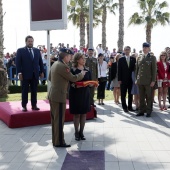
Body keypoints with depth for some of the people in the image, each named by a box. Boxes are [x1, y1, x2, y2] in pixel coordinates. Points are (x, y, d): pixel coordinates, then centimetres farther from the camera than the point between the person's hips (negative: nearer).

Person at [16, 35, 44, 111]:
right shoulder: (20, 50, 1)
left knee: (34, 91, 7)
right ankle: (24, 106, 10)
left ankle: (34, 105, 14)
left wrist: (42, 71, 7)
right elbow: (18, 62, -5)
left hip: (35, 74, 3)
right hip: (25, 74, -3)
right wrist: (19, 73, -12)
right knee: (25, 91, 4)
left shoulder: (37, 50, 12)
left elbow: (40, 62, 13)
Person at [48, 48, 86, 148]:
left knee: (55, 119, 15)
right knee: (59, 120, -1)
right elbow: (73, 78, -12)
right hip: (59, 96, -10)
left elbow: (50, 78, 19)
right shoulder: (63, 66, -19)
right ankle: (59, 142, 7)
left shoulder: (55, 64, 10)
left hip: (53, 94, 10)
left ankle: (55, 140, 25)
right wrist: (82, 74, 4)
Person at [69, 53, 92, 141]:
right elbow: (71, 83, -11)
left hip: (85, 94, 4)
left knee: (84, 113, 6)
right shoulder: (72, 70, -6)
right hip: (75, 94, -4)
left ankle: (81, 132, 18)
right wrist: (75, 85, -29)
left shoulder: (87, 71, 7)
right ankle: (76, 132, 14)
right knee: (77, 114, 2)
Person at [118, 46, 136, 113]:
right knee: (123, 94, 1)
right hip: (123, 80, -2)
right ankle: (124, 107, 10)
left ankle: (130, 107, 17)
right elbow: (119, 70, 0)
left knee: (130, 94, 8)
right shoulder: (121, 59, 3)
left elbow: (135, 68, 6)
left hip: (131, 79, 2)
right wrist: (119, 79, -7)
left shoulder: (133, 59, 7)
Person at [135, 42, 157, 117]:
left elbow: (154, 70, -2)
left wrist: (153, 81, -8)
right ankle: (141, 111, 14)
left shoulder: (152, 58, 1)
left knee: (149, 97, 3)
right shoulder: (139, 57, 11)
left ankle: (149, 111, 13)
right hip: (140, 81, 3)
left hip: (148, 81, -3)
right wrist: (136, 79, 10)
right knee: (141, 97, 7)